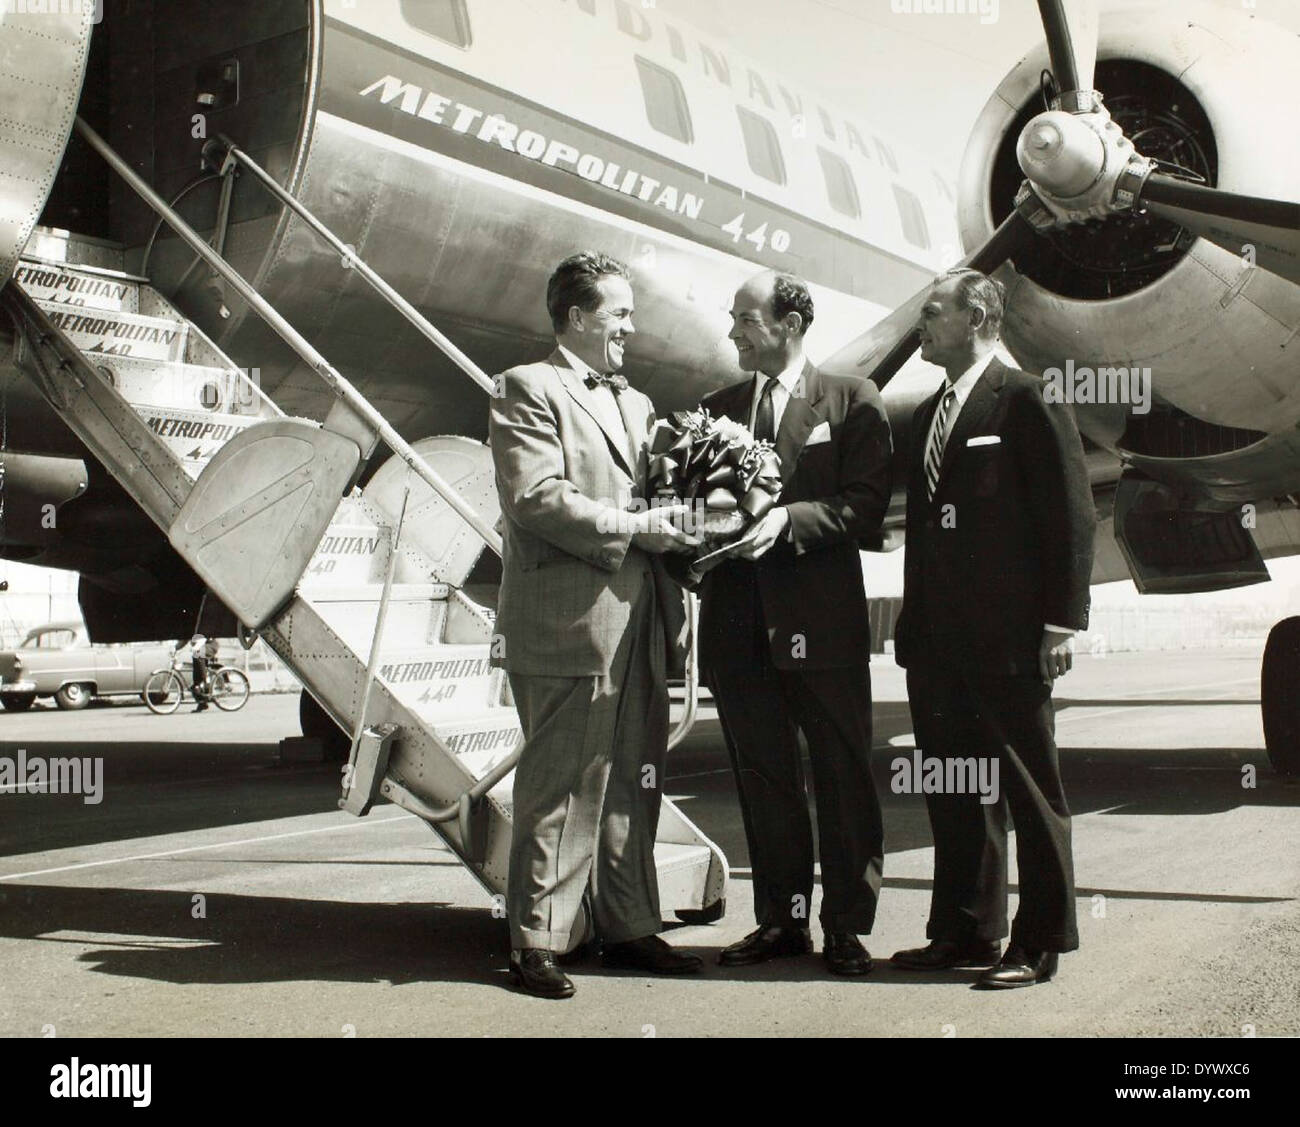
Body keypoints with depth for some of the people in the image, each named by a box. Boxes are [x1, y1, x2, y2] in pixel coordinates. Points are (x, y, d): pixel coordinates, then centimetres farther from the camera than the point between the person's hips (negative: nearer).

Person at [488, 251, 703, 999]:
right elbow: (536, 499, -15)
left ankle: (630, 928, 23)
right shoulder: (528, 390, -3)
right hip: (568, 624, -8)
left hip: (640, 625, 8)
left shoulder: (635, 403, 22)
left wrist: (677, 523, 3)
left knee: (634, 785, 12)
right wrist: (631, 529, -14)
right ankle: (537, 942, 6)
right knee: (562, 789, -4)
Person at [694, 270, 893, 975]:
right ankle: (781, 922, 22)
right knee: (764, 780, 11)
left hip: (822, 621, -4)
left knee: (843, 778, 1)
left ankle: (846, 928, 12)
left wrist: (787, 519, -19)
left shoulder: (852, 401, 2)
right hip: (738, 621, 4)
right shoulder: (716, 408, 16)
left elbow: (866, 509, -7)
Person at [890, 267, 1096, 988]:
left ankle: (1038, 944, 11)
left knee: (1030, 793, 3)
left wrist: (1061, 622, -13)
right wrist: (913, 622, 13)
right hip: (936, 643, 8)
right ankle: (965, 932, 23)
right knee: (953, 794, 13)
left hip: (1006, 638, -8)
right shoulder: (929, 413, 17)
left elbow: (1070, 515, -10)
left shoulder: (1026, 400, -6)